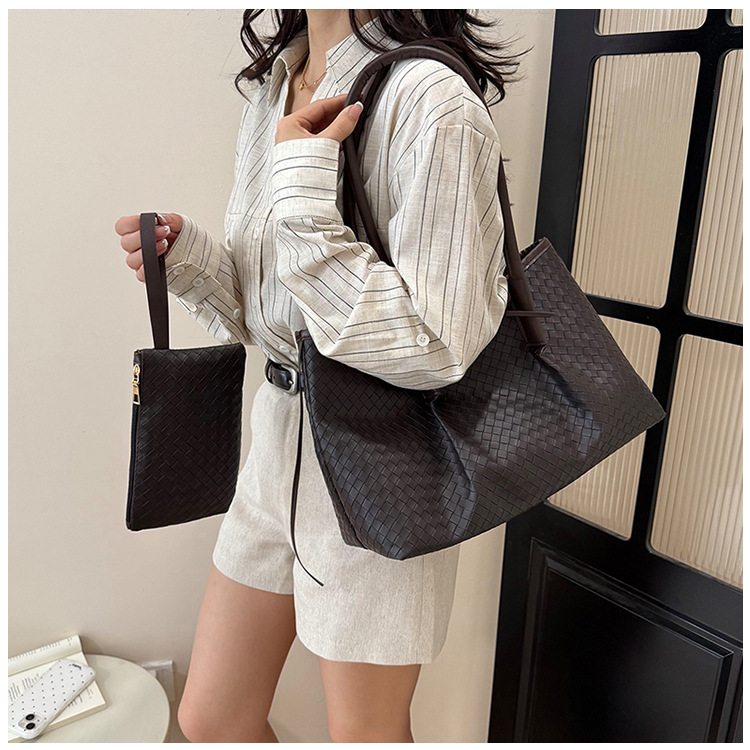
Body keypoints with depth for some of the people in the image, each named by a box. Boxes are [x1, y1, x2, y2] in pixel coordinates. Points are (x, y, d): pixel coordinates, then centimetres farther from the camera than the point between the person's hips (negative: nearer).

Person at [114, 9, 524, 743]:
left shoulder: (431, 102, -18)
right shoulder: (269, 94, 7)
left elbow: (432, 349, -23)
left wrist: (304, 193, -24)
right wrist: (187, 258, -7)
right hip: (279, 440, 7)